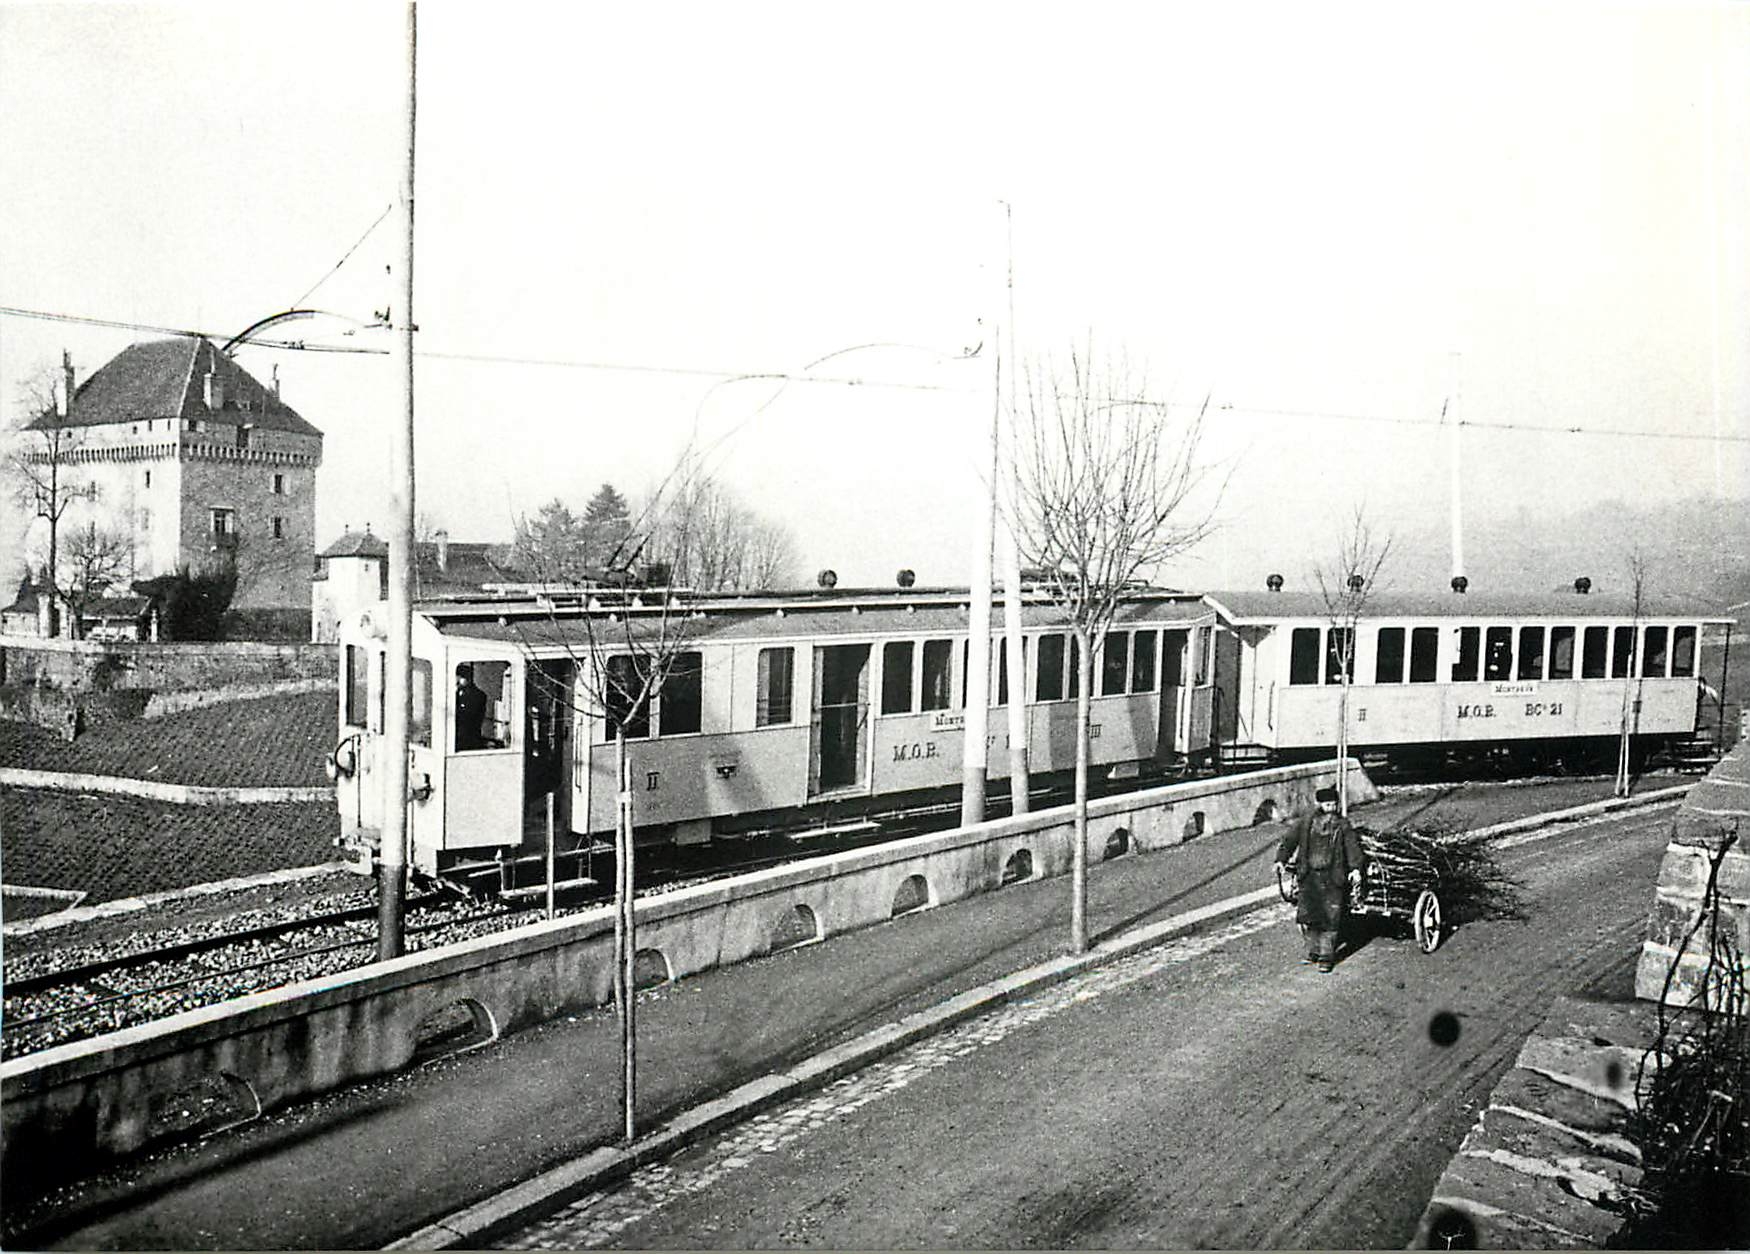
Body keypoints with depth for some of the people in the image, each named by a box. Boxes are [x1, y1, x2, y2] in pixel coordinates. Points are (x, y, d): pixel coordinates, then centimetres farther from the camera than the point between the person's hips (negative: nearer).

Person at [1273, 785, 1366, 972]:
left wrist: (1356, 869, -16)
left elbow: (1353, 847, -2)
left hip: (1332, 878, -1)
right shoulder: (1305, 822, 6)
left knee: (1330, 919, -2)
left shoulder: (1342, 825, 4)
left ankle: (1326, 956, 8)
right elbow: (1289, 840, 8)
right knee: (1306, 916, 1)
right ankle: (1313, 950, 21)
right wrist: (1281, 860, -4)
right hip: (1309, 876, 1)